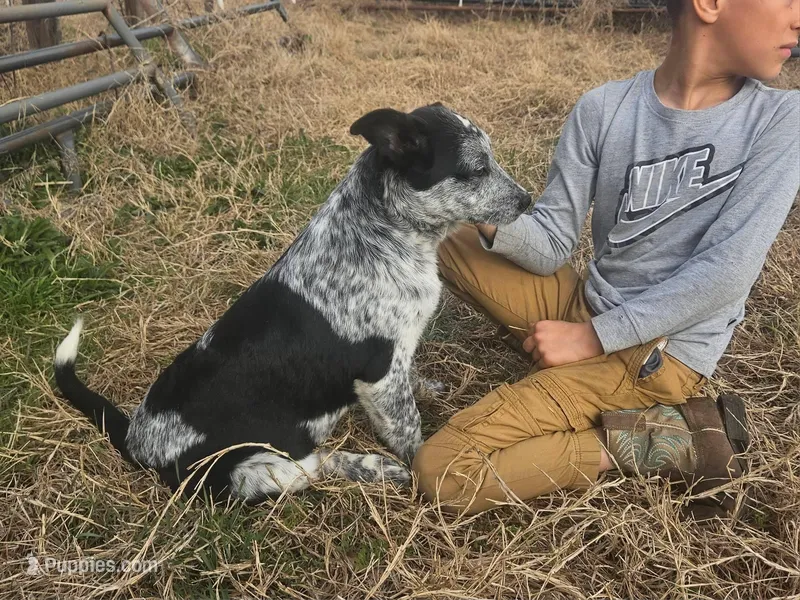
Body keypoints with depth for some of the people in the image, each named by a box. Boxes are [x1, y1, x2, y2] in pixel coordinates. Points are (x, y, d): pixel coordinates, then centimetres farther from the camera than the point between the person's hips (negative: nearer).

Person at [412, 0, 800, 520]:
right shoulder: (604, 109, -2)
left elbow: (728, 272, -16)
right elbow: (550, 247, -2)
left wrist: (594, 338, -16)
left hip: (662, 351, -5)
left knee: (444, 474, -18)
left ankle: (675, 440, -6)